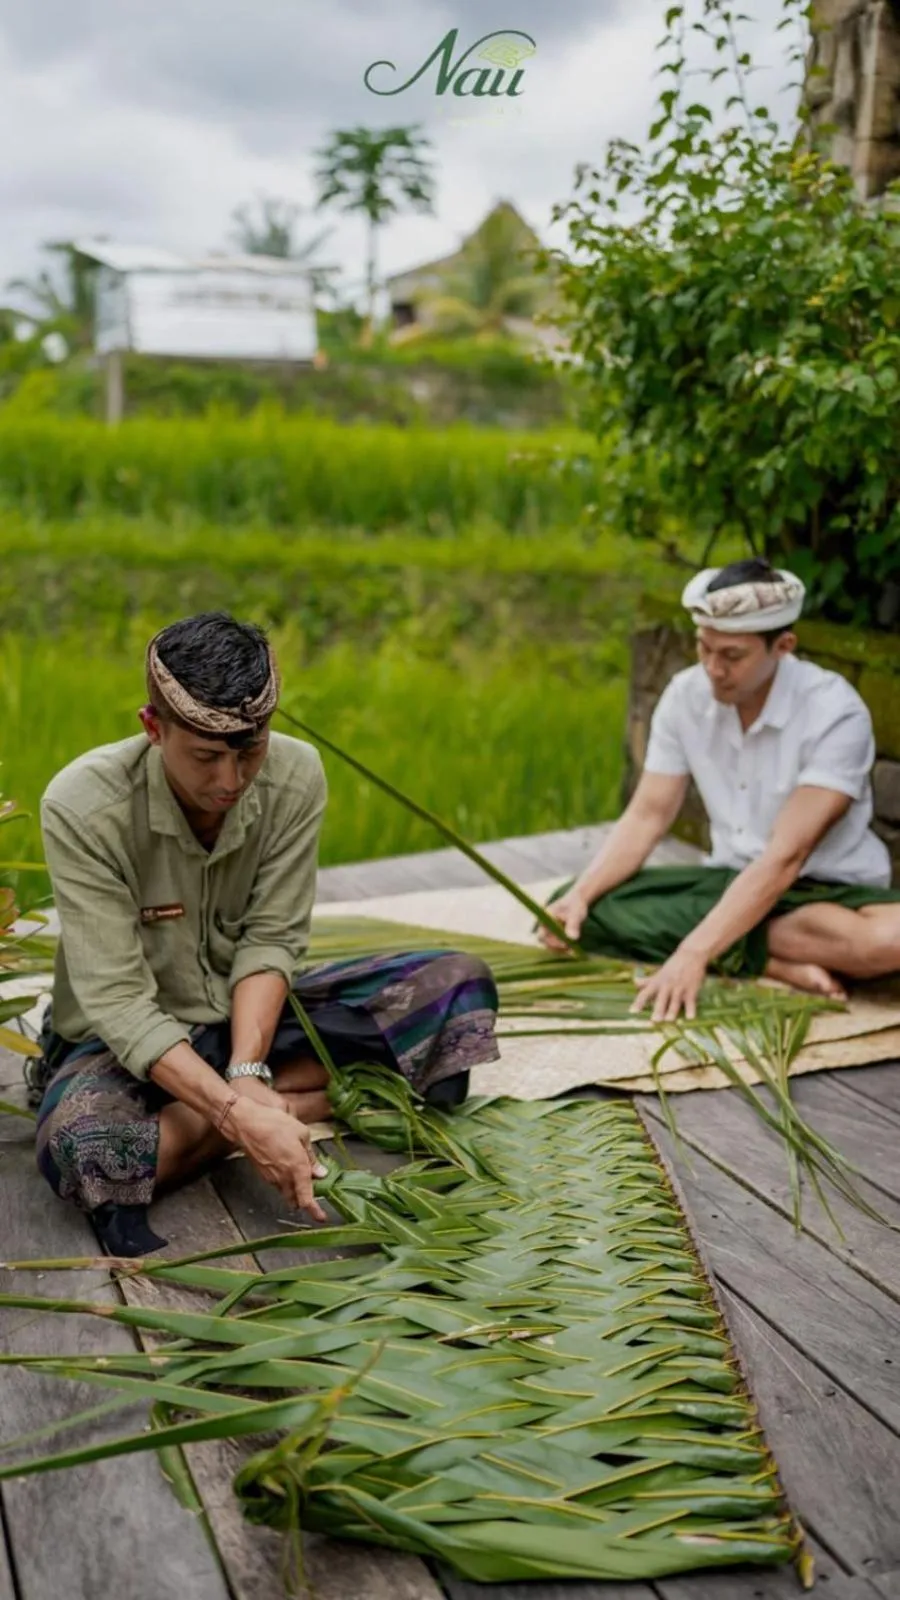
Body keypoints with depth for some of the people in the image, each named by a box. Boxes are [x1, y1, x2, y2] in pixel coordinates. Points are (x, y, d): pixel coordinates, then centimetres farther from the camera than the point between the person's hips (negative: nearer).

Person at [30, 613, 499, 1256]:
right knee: (81, 1143, -39)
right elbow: (117, 1001, -27)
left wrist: (247, 1072, -29)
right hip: (129, 1041, -4)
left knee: (459, 983, -13)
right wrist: (240, 1114, -38)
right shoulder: (81, 808, -25)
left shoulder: (297, 776, -15)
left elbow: (271, 939, -12)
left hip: (250, 1014, 4)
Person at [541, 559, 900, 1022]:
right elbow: (647, 816, -3)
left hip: (830, 891, -5)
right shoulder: (686, 696, -6)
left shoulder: (835, 713, -22)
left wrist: (694, 952, -37)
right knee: (574, 909, -17)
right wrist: (580, 894, -21)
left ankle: (738, 950, -16)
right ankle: (780, 966, -19)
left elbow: (785, 857, -28)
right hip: (731, 880, 5)